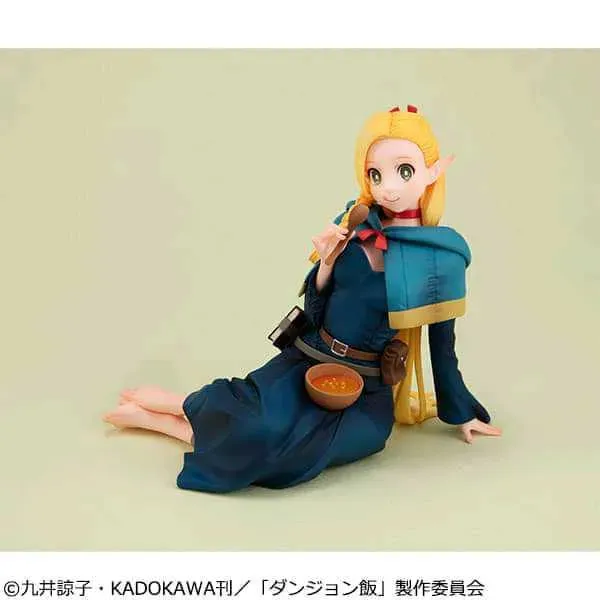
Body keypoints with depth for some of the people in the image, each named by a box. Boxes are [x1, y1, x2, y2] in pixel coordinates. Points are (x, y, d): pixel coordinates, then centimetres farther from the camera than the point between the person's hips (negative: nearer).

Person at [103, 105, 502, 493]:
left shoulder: (443, 256, -7)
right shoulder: (354, 226, -1)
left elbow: (443, 342, 5)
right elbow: (315, 313, 4)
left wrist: (459, 413, 14)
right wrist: (326, 263, -14)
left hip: (363, 392, -1)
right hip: (307, 361, 1)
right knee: (260, 428, -31)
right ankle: (186, 405, 0)